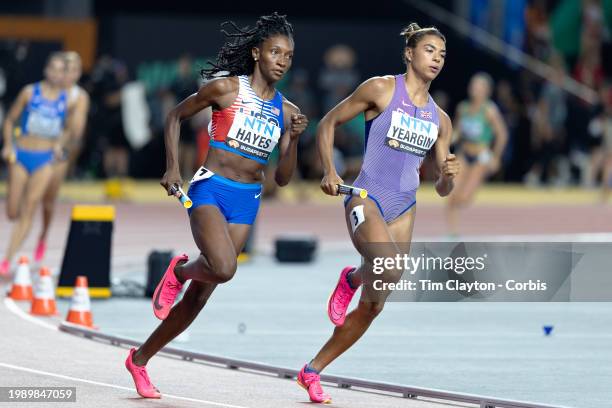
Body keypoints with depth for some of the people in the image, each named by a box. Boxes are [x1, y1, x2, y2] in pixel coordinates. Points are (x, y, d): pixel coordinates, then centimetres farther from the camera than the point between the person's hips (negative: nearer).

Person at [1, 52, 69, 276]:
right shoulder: (30, 92, -3)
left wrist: (60, 144, 0)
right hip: (21, 156, 0)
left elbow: (68, 128, 17)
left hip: (45, 159, 1)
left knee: (28, 211, -8)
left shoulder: (67, 99, 2)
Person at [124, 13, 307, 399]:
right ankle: (180, 270, 5)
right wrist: (172, 167, 0)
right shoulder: (225, 88, -4)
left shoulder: (286, 111, 8)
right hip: (210, 189, -5)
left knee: (200, 294, 3)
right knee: (223, 269, -31)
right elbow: (176, 116, 8)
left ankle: (141, 359, 18)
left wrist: (294, 140, -7)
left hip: (247, 202, 5)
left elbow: (283, 178, 9)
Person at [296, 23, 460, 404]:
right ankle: (353, 278, 2)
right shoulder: (381, 89, -3)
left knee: (373, 306, 4)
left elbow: (441, 189, 15)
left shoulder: (440, 120, 11)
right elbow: (328, 123, 4)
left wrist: (448, 176, -9)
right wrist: (329, 171, -9)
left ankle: (312, 371, 18)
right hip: (366, 199, -6)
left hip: (404, 209, 6)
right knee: (390, 272, -34)